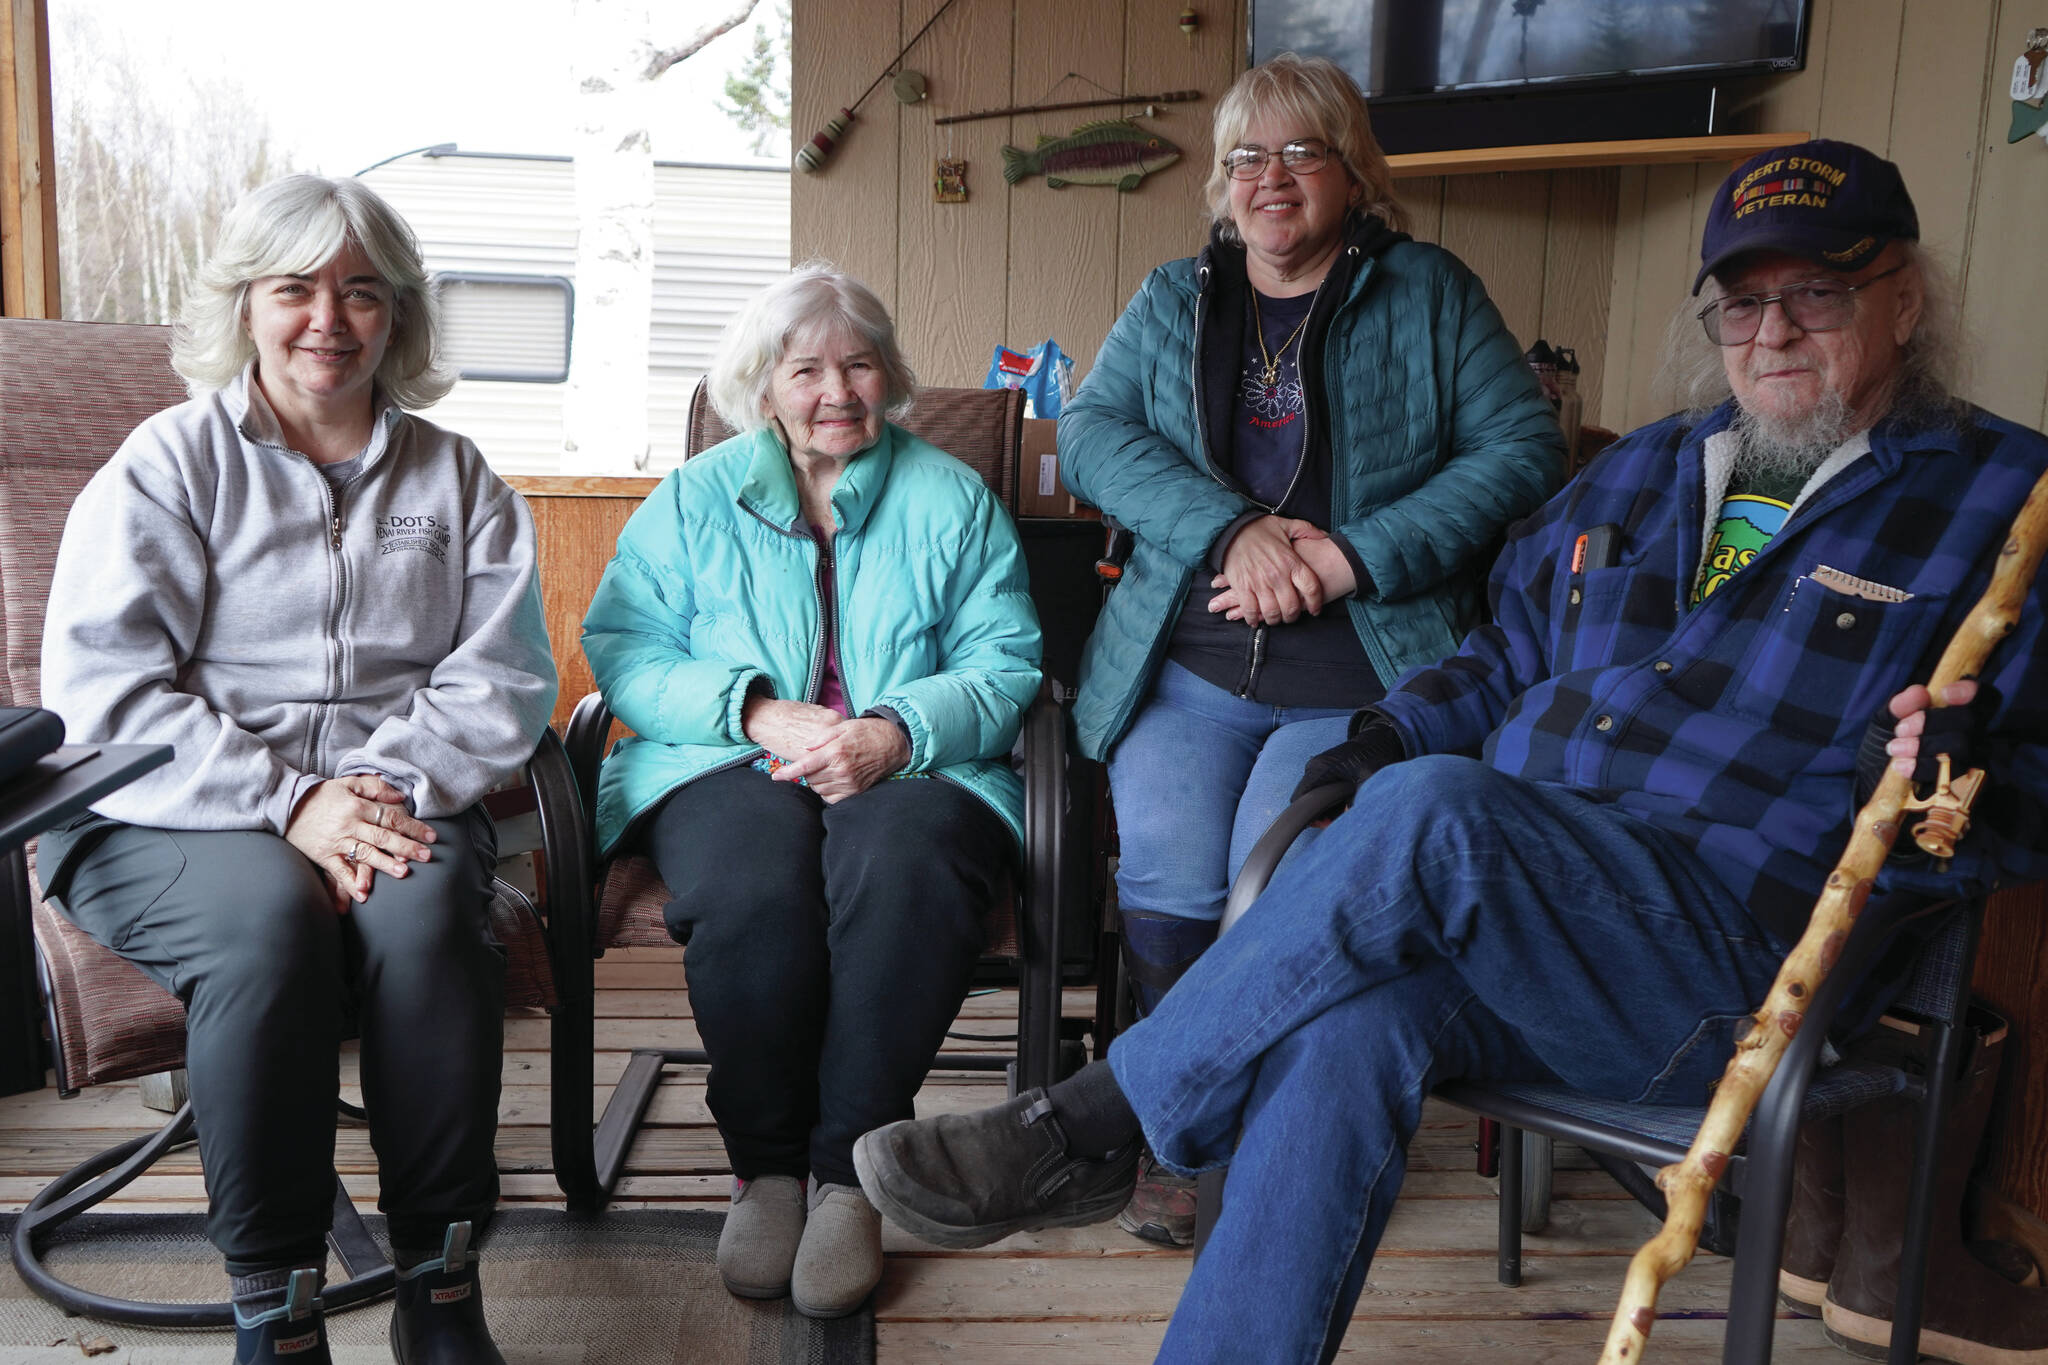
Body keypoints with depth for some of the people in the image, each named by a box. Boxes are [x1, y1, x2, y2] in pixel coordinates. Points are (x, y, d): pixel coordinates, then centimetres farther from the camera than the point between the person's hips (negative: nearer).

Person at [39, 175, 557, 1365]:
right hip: (172, 818, -1)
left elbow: (504, 679, 2)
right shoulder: (169, 461, 7)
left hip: (398, 802, 1)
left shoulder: (458, 480, 14)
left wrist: (386, 792, -16)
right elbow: (105, 688, -5)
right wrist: (289, 804, -18)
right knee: (267, 915, -33)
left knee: (427, 906, -31)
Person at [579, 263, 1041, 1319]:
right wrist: (756, 711, -14)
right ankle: (764, 1162, -15)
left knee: (902, 866, -36)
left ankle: (848, 1167, -21)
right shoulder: (693, 499, 15)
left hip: (914, 768, 0)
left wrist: (897, 731, -17)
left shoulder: (951, 497, 14)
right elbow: (625, 650, 4)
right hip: (729, 764, 0)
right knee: (750, 881, -35)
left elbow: (1005, 661, 3)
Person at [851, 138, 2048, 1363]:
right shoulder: (1641, 470, 23)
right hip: (1499, 905, 5)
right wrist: (1394, 732, 8)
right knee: (1357, 1021, -31)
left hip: (1732, 967, -4)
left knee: (1431, 811, -33)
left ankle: (1090, 1128, -22)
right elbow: (1509, 654, 27)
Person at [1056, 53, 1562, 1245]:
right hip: (1186, 663, 2)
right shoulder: (1172, 300, 20)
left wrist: (1358, 554, -10)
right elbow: (1091, 432, 5)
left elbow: (1525, 447, 3)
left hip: (1362, 675, -2)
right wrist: (1232, 529, -12)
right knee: (1169, 873, -23)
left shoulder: (1432, 294, 13)